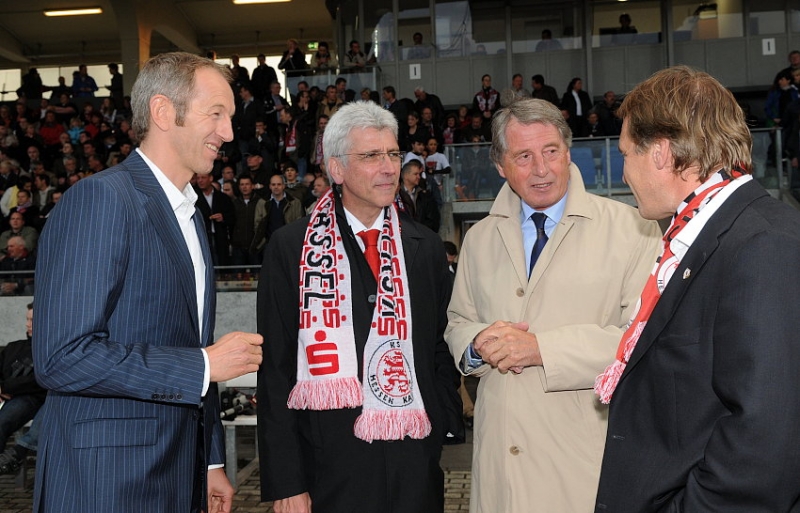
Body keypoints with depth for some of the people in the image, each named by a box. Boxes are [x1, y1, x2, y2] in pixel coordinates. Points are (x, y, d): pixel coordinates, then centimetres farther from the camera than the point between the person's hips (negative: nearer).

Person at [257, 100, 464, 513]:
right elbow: (275, 369, -3)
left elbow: (441, 352, 12)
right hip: (329, 469, -2)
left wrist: (444, 429, -2)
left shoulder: (426, 247, 6)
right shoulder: (291, 247, -3)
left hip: (415, 466, 3)